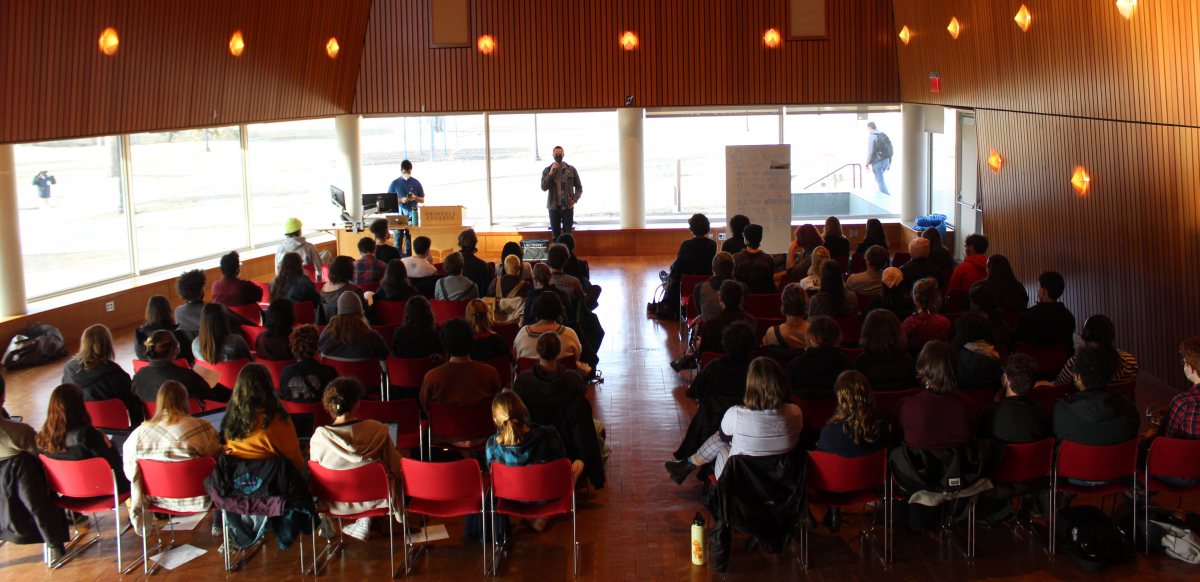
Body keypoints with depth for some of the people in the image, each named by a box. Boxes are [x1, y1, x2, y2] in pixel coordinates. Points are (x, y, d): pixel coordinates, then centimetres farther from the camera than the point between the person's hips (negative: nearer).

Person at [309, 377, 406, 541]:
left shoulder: (319, 437, -20)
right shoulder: (377, 430, -22)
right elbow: (396, 468, -11)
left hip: (335, 504, 2)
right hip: (373, 499, -2)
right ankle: (365, 521, 34)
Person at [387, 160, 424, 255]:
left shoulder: (416, 183, 8)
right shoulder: (395, 183, 6)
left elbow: (422, 200, 11)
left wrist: (415, 198, -10)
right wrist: (401, 200, -12)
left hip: (413, 215, 1)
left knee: (410, 240, 2)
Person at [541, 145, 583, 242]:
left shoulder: (571, 170, 5)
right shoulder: (547, 171, 5)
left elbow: (579, 187, 9)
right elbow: (544, 188, -6)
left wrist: (574, 200, -6)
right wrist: (551, 173, -14)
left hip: (568, 207, -1)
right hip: (554, 207, 1)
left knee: (568, 235, -1)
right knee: (555, 235, 6)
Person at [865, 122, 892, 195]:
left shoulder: (871, 137, -11)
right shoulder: (884, 135, 11)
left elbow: (871, 151, -17)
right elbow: (890, 149, 13)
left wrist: (868, 164, -10)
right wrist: (889, 161, 18)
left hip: (877, 162, -8)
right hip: (886, 161, 8)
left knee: (880, 181, 0)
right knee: (879, 179, 21)